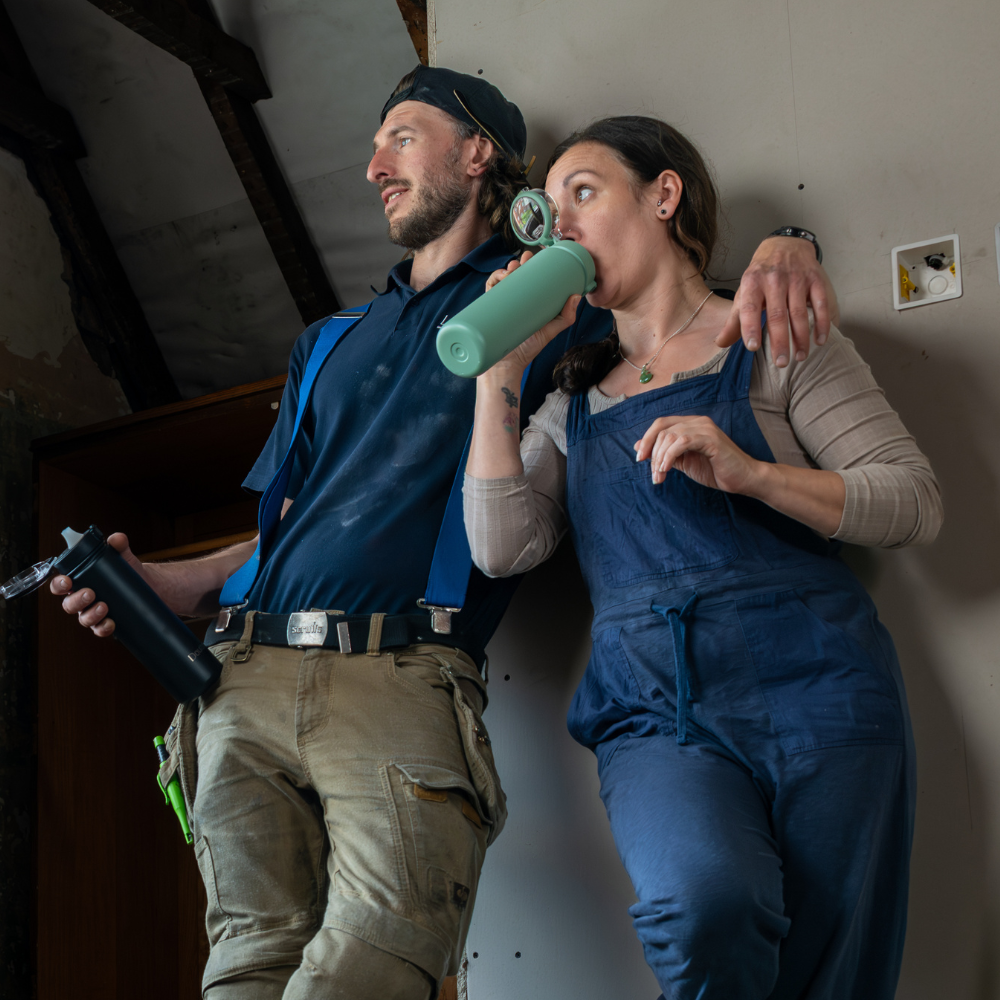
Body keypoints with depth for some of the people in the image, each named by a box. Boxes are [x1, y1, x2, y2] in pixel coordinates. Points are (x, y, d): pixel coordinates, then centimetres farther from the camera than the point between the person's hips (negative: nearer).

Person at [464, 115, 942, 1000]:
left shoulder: (772, 340, 10)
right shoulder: (573, 402, 22)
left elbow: (917, 504, 1)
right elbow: (504, 547, 6)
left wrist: (745, 472, -13)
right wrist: (501, 370, 5)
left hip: (809, 688, -1)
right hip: (655, 718, 2)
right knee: (705, 903, -29)